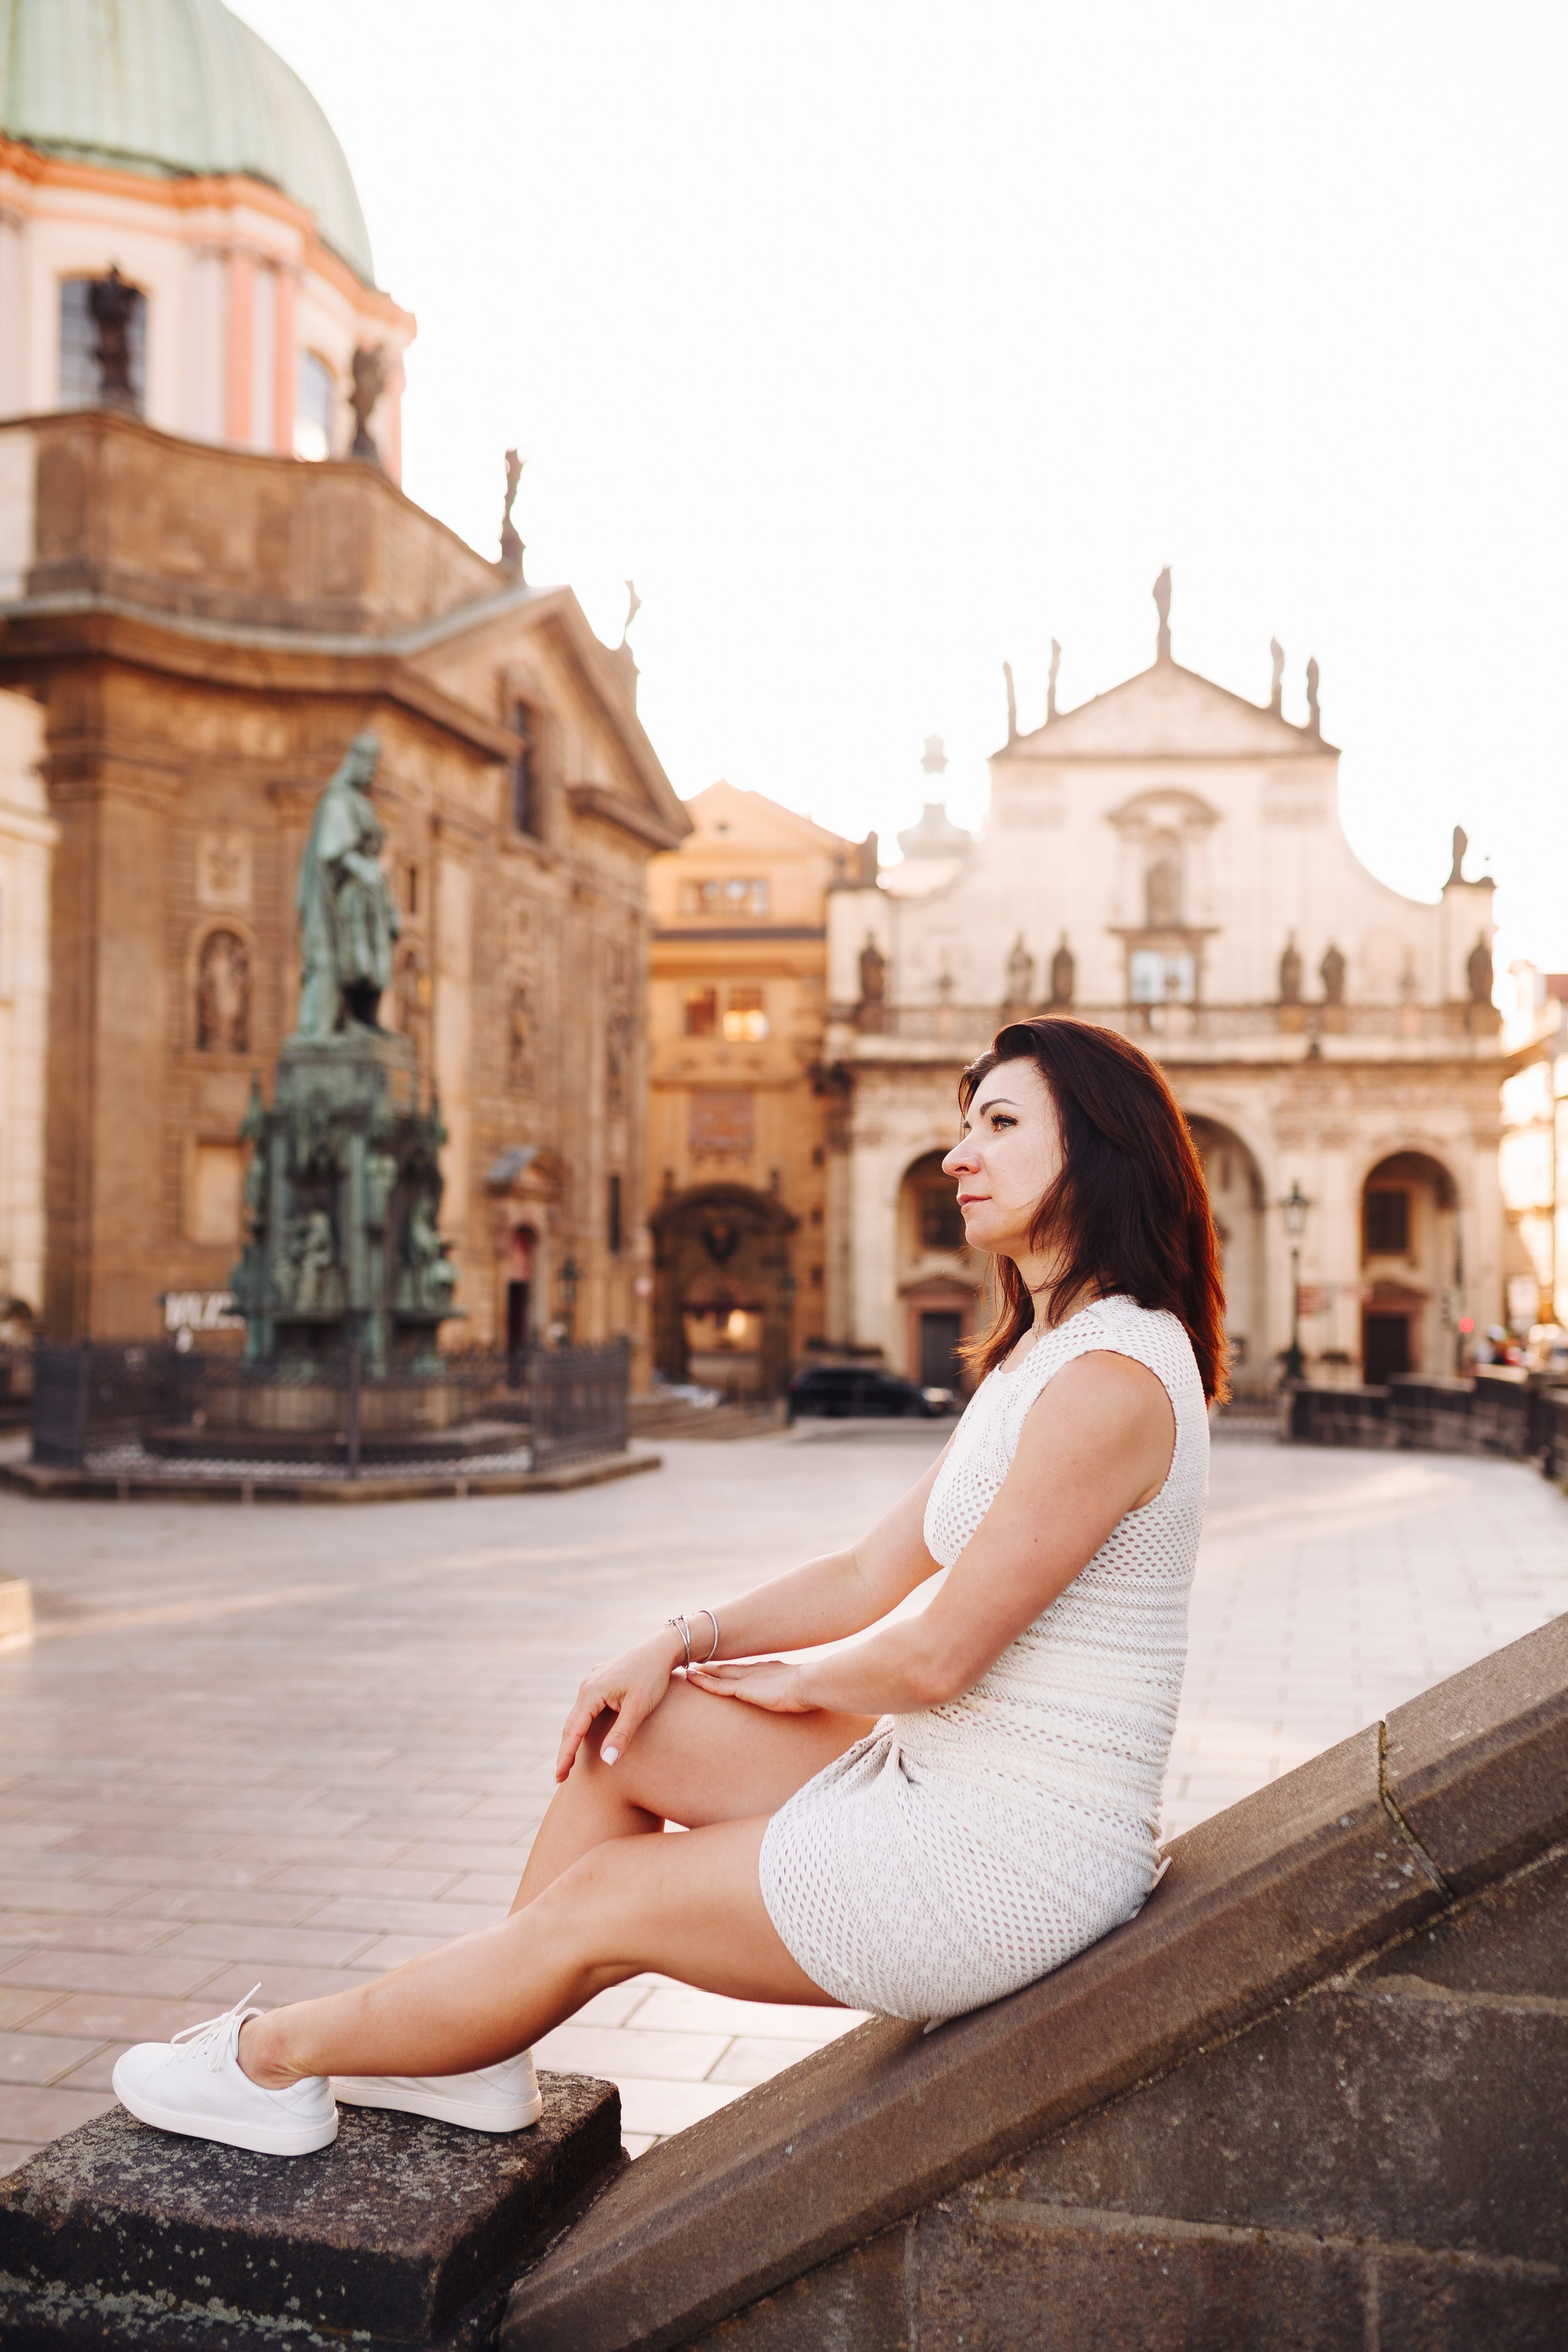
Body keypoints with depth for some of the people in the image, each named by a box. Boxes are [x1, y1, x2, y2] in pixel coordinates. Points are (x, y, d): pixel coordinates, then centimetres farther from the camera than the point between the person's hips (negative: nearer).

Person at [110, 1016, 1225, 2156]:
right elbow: (874, 1574, 11)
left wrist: (791, 1679, -1)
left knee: (600, 1904, -1)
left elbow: (935, 1654, -21)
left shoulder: (1112, 1377, -23)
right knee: (625, 1732, 8)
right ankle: (483, 2055, 21)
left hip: (1016, 1853, -9)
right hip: (941, 1776, 9)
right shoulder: (1037, 1356, 12)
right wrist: (686, 1643, 2)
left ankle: (273, 2058, 18)